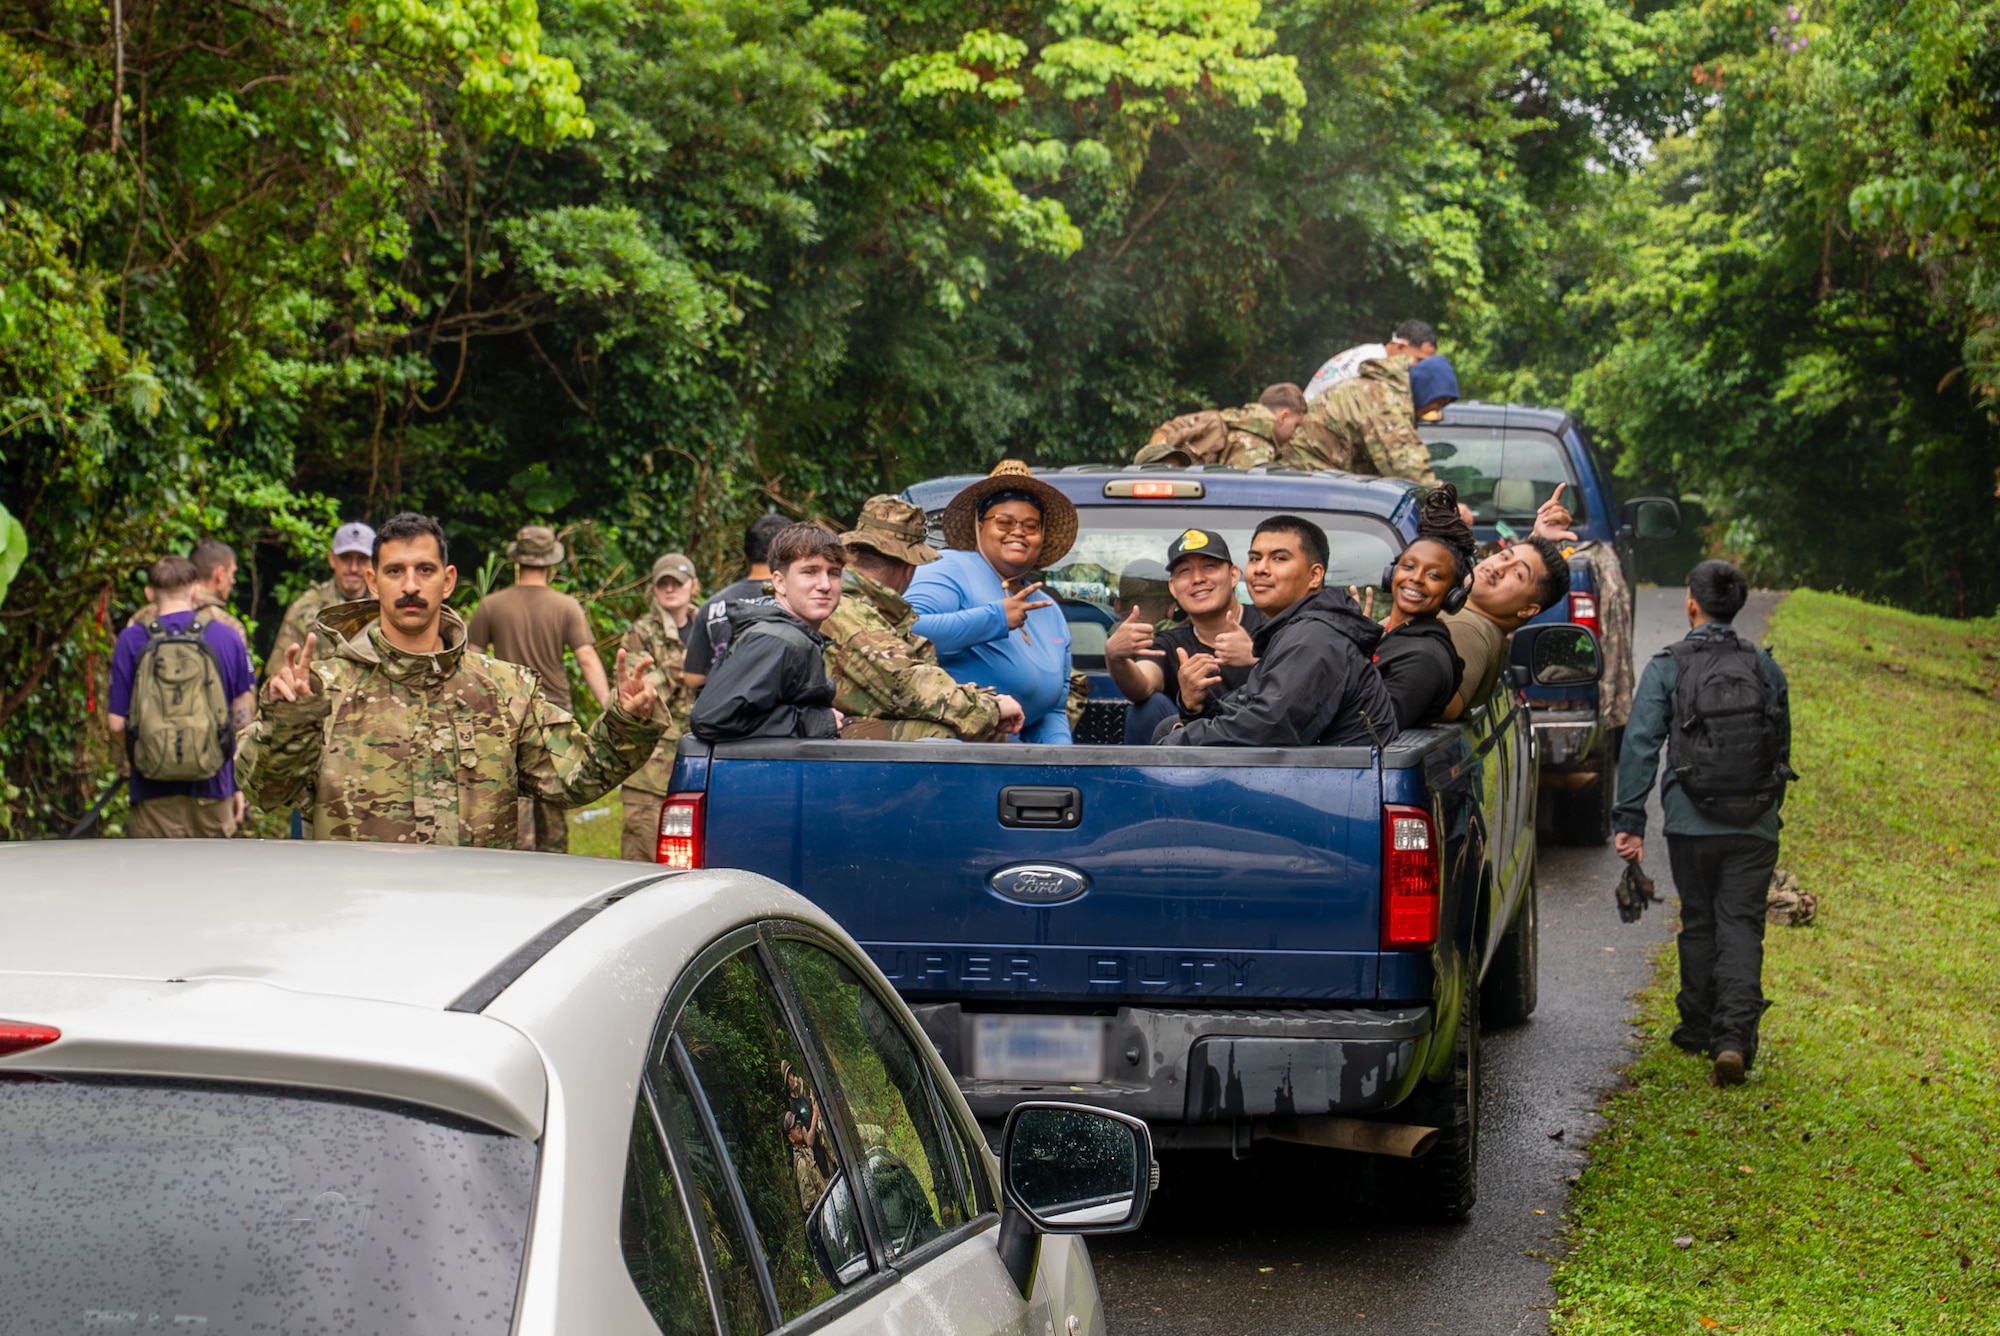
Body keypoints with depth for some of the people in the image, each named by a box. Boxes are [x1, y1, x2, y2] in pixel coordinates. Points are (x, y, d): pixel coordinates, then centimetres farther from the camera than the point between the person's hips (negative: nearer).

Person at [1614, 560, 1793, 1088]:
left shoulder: (1667, 668, -3)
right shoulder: (1765, 668, 6)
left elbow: (1640, 746, -8)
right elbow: (1783, 748, 14)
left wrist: (1629, 821, -6)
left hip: (1692, 824, -1)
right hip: (1755, 826, 1)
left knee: (1698, 925, 15)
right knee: (1741, 926, -1)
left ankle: (1698, 1029, 26)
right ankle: (1734, 1038, -16)